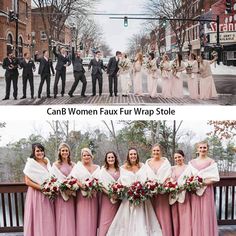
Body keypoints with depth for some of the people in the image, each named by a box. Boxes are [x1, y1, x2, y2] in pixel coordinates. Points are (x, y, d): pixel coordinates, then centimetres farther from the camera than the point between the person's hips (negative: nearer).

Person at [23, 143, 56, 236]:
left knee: (47, 219, 7)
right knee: (38, 219, -1)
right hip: (36, 194, -5)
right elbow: (27, 181, -13)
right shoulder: (30, 163, -8)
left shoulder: (47, 161, 9)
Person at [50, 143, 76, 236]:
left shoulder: (73, 165, 9)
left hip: (70, 194, 4)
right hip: (60, 193, -3)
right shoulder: (56, 165, -3)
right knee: (61, 216, 0)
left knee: (70, 216, 7)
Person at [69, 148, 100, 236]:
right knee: (82, 218, -5)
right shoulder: (78, 166, 5)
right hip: (82, 196, -3)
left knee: (93, 218, 3)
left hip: (94, 197, 3)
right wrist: (81, 185, -20)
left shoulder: (97, 168, 14)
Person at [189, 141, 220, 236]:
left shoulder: (211, 162, -3)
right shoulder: (192, 162, 9)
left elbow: (215, 178, -8)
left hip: (206, 191, -3)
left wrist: (202, 183, -18)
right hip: (194, 191, 3)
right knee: (196, 214, 6)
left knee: (206, 214, 1)